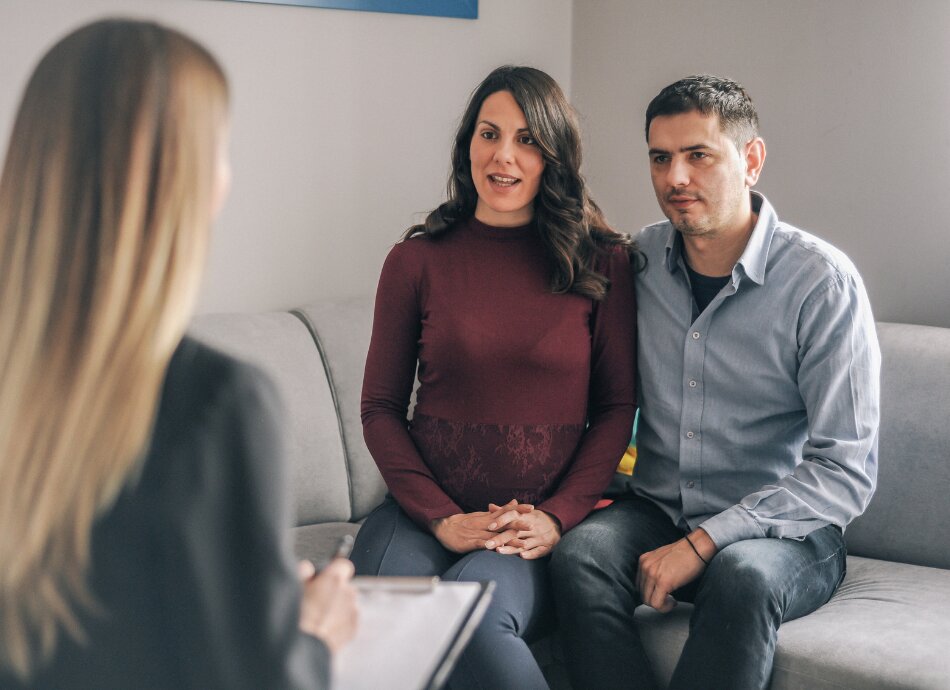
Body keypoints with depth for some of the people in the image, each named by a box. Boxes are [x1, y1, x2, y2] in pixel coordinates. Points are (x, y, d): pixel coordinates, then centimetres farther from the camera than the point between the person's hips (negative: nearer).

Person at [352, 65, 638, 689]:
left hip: (544, 517, -1)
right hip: (428, 508, 1)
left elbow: (617, 407, 6)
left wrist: (557, 517, -7)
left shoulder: (604, 261, 5)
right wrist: (442, 519, -6)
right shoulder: (417, 260, 6)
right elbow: (381, 408, 7)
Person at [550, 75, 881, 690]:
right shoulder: (640, 262, 3)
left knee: (742, 575, -37)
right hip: (657, 511, 4)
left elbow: (846, 471, -15)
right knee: (581, 553, -28)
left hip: (785, 531, -3)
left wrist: (705, 542, -22)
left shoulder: (822, 281, -11)